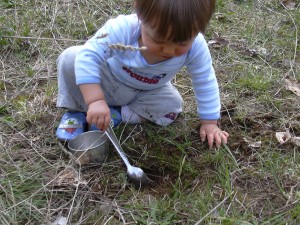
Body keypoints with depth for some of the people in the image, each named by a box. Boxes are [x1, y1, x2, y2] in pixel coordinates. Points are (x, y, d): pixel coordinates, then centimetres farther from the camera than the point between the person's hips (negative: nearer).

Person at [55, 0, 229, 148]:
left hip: (146, 93, 3)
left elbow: (205, 83, -17)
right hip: (107, 81, -3)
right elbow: (88, 56, -39)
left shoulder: (196, 48, -32)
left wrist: (209, 122, -13)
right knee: (70, 58, -24)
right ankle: (77, 110, -2)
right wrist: (95, 100, -49)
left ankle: (117, 114, -8)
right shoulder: (122, 29, -41)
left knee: (172, 107, -21)